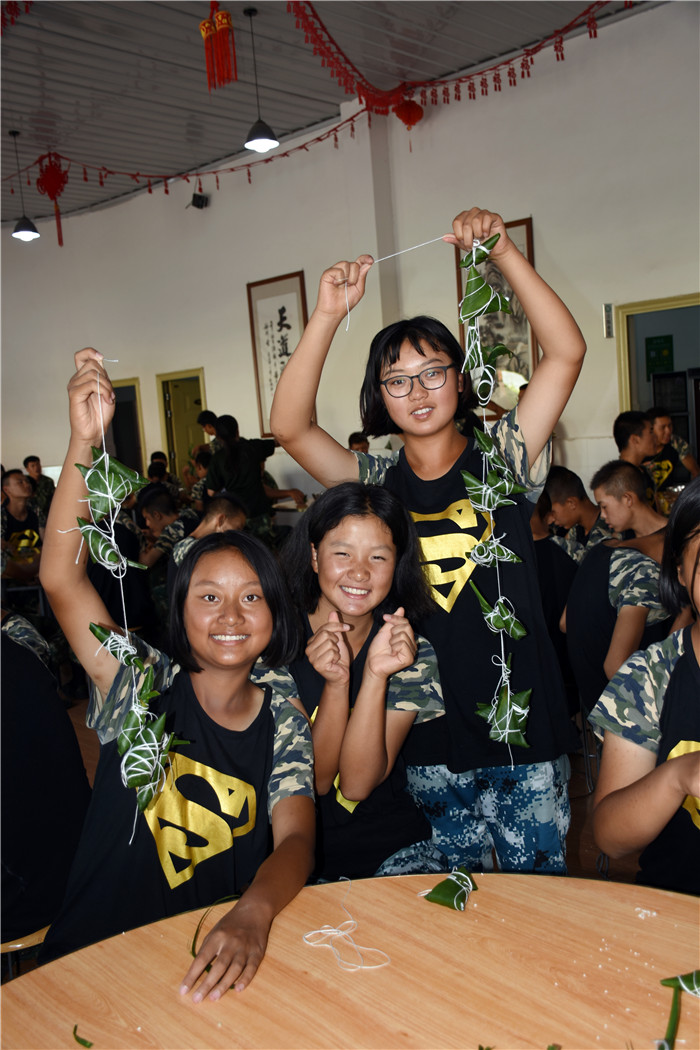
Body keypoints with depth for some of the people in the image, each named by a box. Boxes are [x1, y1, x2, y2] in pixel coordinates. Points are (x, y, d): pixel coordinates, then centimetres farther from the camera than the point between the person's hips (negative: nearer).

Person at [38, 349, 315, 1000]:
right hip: (94, 954, -1)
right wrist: (83, 441, -22)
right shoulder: (144, 686, -2)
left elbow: (296, 838, -8)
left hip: (213, 965, 2)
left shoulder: (284, 722, 4)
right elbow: (60, 580, -13)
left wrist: (253, 915, -31)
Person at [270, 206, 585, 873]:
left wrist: (502, 252, -18)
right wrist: (328, 316, -19)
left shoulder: (500, 461, -2)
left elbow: (566, 351, -11)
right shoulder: (376, 485, 1)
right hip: (431, 735, 2)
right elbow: (289, 427, -12)